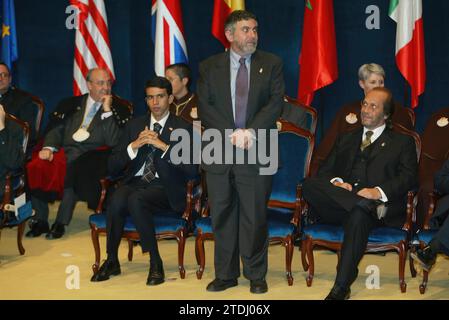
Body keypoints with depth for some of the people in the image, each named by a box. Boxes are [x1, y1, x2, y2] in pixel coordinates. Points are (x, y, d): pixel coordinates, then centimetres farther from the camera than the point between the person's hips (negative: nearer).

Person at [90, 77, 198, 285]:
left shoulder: (183, 128, 5)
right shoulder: (135, 125, 15)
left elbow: (192, 170, -8)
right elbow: (113, 167, 9)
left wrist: (164, 146, -16)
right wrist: (134, 145, -9)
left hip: (165, 189, -3)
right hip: (135, 183, 3)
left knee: (136, 199, -34)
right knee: (117, 200, -31)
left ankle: (155, 263, -21)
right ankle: (111, 261, -11)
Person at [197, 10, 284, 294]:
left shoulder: (271, 64, 6)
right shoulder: (209, 67, 8)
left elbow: (276, 102, -3)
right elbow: (205, 107, 0)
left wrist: (251, 132, -16)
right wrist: (231, 135, -13)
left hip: (256, 153, -1)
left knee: (255, 216, 3)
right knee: (222, 216, 7)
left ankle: (256, 275, 16)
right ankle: (226, 274, 19)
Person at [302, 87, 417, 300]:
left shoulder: (402, 142, 18)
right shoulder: (346, 139, 30)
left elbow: (408, 178, 3)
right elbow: (325, 170, 19)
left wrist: (379, 192, -16)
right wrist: (335, 183, -6)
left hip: (378, 205, -3)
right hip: (339, 201, 3)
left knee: (358, 216, -39)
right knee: (309, 185, -27)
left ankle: (340, 289, -39)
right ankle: (370, 206, -31)